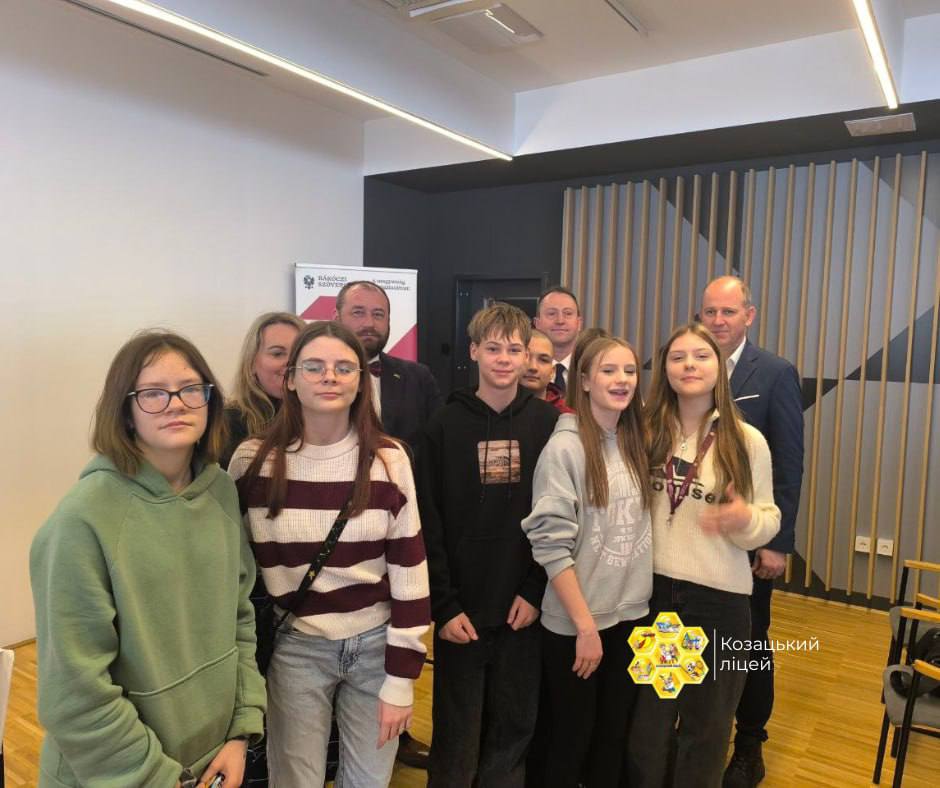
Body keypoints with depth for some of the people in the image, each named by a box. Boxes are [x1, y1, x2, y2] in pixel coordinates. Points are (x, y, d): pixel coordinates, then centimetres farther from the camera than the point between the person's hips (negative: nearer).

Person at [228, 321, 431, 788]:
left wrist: (401, 679, -6)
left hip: (376, 643, 1)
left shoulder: (388, 459, -8)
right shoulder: (253, 461, -7)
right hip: (295, 649, 0)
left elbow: (409, 571, -6)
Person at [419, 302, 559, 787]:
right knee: (456, 736, 11)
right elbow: (428, 524, -5)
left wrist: (536, 591, -7)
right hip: (462, 609, -1)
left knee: (514, 729, 16)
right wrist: (444, 605, -9)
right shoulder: (446, 425, -4)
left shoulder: (547, 423, -1)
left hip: (523, 607, 1)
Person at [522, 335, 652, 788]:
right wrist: (585, 625, -17)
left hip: (631, 614, 6)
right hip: (573, 623, -5)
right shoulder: (565, 447, -15)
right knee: (572, 735, 12)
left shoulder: (635, 442, 4)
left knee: (614, 732, 20)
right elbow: (551, 545, -18)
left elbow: (640, 527, 9)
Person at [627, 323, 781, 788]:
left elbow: (769, 520, -3)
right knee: (647, 721, 18)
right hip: (654, 591, 2)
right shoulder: (648, 431, -1)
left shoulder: (747, 441, -7)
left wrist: (745, 519, -23)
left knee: (706, 725, 18)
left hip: (720, 598, -1)